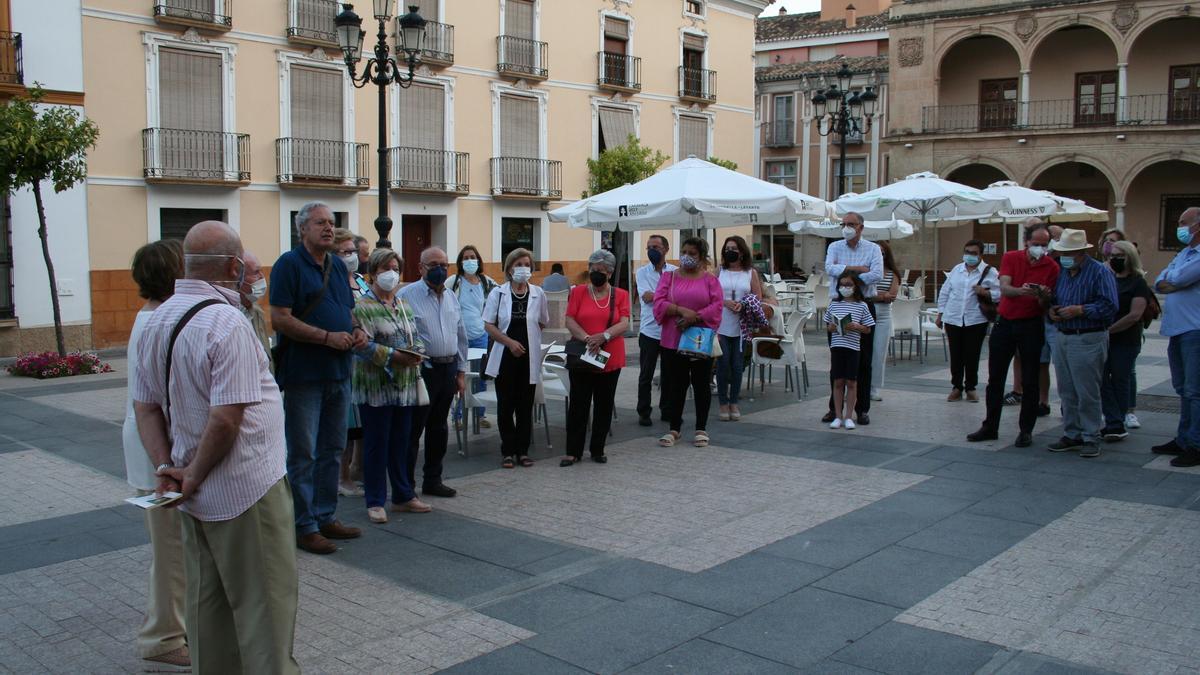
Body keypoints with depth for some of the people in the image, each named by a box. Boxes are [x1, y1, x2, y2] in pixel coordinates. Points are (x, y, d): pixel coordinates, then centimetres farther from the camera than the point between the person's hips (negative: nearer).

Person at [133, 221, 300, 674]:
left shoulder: (158, 321, 5)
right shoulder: (226, 322, -21)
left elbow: (145, 405, 8)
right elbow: (226, 418, -25)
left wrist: (167, 468, 1)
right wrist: (194, 475, -11)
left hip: (197, 497, 8)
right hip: (247, 489, -8)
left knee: (207, 603, 19)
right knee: (264, 604, 4)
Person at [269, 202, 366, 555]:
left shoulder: (339, 266, 14)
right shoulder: (289, 264, -9)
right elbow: (280, 319, -16)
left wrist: (358, 331, 1)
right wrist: (327, 337, -21)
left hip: (338, 372, 8)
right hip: (304, 374, -7)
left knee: (333, 449, 14)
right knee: (303, 453, 1)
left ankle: (326, 516, 26)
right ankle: (304, 526, 9)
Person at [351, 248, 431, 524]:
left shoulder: (403, 306, 14)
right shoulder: (362, 306, -9)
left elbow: (415, 338, 19)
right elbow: (362, 345, -17)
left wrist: (415, 354, -3)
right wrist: (392, 356, -21)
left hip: (405, 385, 7)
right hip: (376, 386, -7)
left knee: (402, 442, 13)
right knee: (377, 444, 1)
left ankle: (403, 496, 24)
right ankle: (375, 502, 11)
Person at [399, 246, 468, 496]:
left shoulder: (452, 297, 13)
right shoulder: (407, 295, -8)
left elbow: (461, 335, 18)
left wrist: (461, 371, 15)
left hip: (448, 369, 7)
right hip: (421, 370, -7)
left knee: (438, 428, 14)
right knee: (413, 429, -2)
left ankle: (432, 480, 25)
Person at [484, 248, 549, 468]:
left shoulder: (538, 294, 3)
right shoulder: (498, 293, 0)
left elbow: (542, 323, 15)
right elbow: (489, 325, -2)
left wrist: (527, 338, 6)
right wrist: (509, 341, -13)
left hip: (530, 357, 1)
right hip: (505, 357, -1)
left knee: (525, 406, 6)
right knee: (505, 405, 4)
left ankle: (523, 450, 16)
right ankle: (507, 451, 13)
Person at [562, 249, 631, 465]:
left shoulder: (621, 295, 4)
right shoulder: (579, 292, 3)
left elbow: (624, 324, -6)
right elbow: (569, 320, -4)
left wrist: (604, 336, -23)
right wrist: (587, 338, -20)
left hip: (610, 359, 1)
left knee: (604, 406, 8)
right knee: (578, 405, 2)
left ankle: (598, 450, 20)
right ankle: (573, 452, 9)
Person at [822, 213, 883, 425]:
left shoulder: (873, 249, 3)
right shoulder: (835, 247, 8)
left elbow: (877, 275, -14)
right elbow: (830, 268, -11)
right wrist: (858, 268, -13)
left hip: (864, 306, -1)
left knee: (864, 361, 2)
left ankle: (862, 409, 10)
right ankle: (834, 407, 12)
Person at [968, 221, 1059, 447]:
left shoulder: (1051, 267, -3)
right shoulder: (1010, 258, 0)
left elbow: (1047, 305, -5)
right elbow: (1004, 288, -15)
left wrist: (1043, 296, -28)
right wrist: (1021, 291, -35)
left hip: (1031, 326, -2)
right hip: (1004, 323, 2)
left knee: (1030, 381, 2)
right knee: (995, 378, 7)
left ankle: (1026, 430, 11)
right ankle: (990, 427, 16)